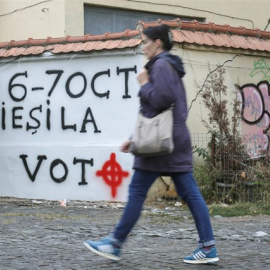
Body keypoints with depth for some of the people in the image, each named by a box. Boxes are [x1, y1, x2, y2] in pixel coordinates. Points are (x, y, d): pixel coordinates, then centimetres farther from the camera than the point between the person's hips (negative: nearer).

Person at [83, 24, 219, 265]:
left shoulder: (161, 66, -9)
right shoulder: (169, 66, 21)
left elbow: (160, 100, -22)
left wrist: (144, 84, -4)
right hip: (177, 138, 10)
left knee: (137, 191, -3)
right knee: (190, 192, 4)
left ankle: (115, 245, 3)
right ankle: (208, 247, 1)